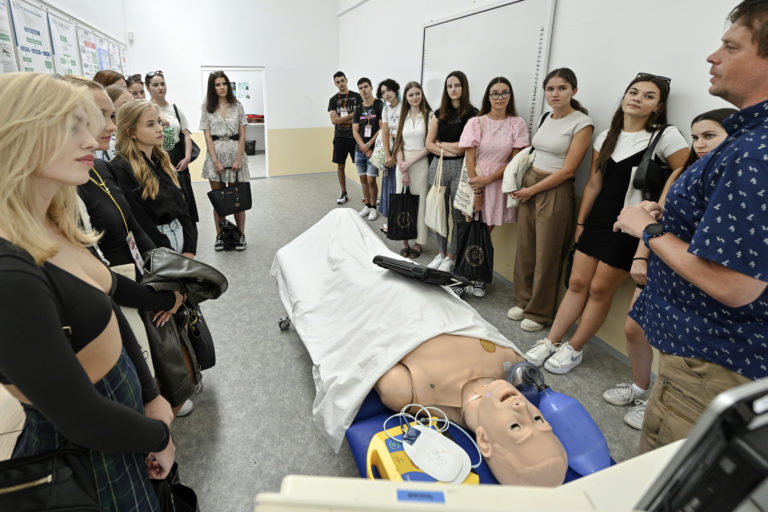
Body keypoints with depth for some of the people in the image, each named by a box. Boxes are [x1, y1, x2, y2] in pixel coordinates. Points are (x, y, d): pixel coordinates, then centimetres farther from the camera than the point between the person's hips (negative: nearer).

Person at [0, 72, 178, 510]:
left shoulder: (54, 229, -3)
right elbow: (83, 420, -27)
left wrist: (152, 396, 3)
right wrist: (160, 436, -10)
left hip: (124, 404, 8)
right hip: (83, 456, -7)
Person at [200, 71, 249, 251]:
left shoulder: (237, 106, 6)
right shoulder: (208, 108, 7)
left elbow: (242, 135, 3)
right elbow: (207, 136, 2)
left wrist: (238, 159, -7)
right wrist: (215, 160, -8)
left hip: (234, 152, -1)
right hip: (215, 153, 1)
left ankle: (241, 235, 9)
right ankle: (219, 235, 13)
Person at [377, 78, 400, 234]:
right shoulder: (386, 110, 10)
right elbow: (385, 134, 5)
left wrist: (395, 157, -11)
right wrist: (387, 156, -5)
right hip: (392, 150, 7)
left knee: (400, 186, -5)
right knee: (389, 184, 8)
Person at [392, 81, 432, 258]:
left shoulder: (429, 116, -2)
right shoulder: (403, 116, 12)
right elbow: (399, 144, 8)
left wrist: (410, 163, -11)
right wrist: (402, 168, -4)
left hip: (421, 163, -4)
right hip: (403, 163, 4)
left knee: (420, 202, -1)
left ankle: (419, 242, 10)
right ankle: (405, 242, 13)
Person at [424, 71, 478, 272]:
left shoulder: (473, 114, -1)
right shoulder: (439, 114, 14)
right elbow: (429, 144, 8)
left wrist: (441, 144, 0)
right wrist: (449, 150, -9)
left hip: (460, 167, -4)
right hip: (438, 165, 4)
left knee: (458, 214, -1)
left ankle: (452, 256, 12)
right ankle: (441, 252, 21)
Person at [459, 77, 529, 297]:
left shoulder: (517, 124, 3)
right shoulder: (475, 122, 1)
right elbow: (470, 159, -3)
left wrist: (487, 179, -11)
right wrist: (476, 191, -9)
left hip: (498, 183, 1)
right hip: (475, 182, 0)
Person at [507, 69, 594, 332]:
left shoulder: (582, 123, -10)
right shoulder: (546, 118, 11)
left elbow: (568, 170, -14)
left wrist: (531, 191, -12)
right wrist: (522, 186, 5)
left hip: (555, 192, -6)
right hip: (529, 186, 6)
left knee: (547, 255, 3)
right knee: (525, 248, 11)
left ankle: (540, 312, 18)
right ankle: (524, 300, 29)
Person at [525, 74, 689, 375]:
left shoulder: (666, 137, -7)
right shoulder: (606, 137, 9)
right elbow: (593, 185, 11)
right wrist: (580, 223, 11)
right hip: (598, 219, 5)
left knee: (600, 289, 2)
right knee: (577, 282, 6)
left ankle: (573, 350, 17)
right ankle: (551, 342, 15)